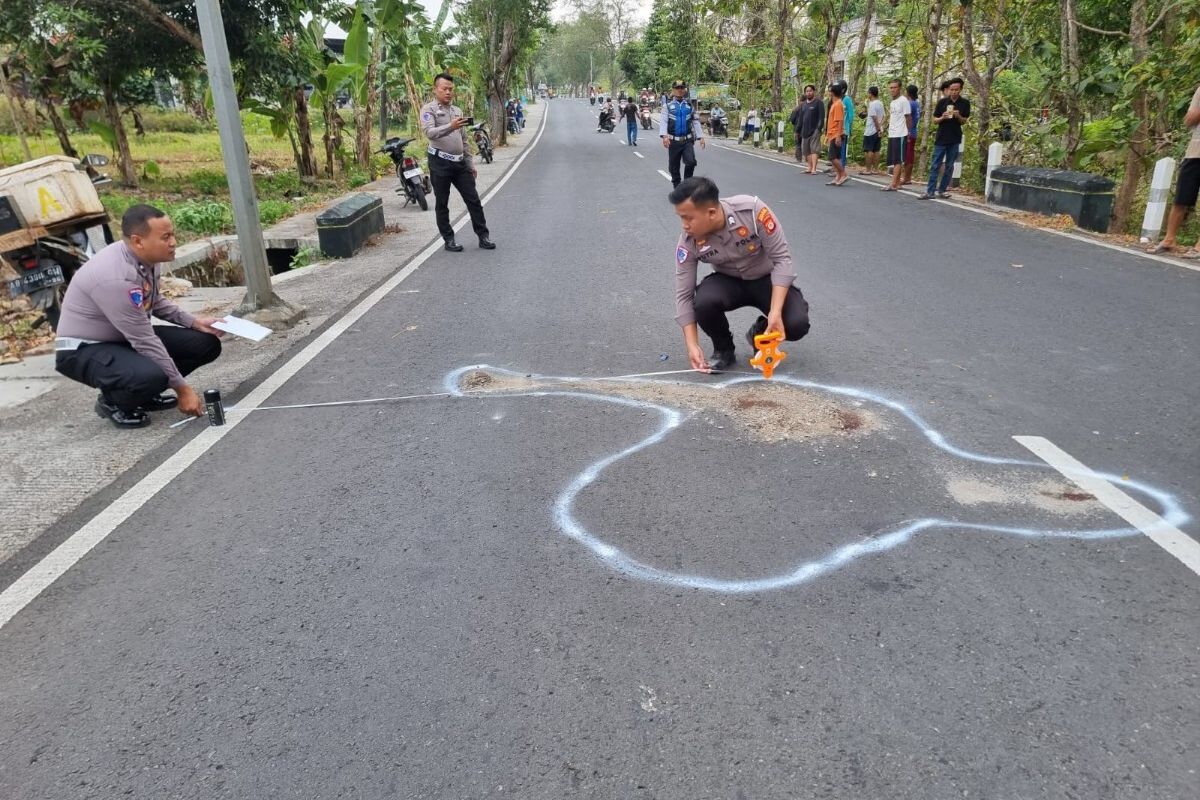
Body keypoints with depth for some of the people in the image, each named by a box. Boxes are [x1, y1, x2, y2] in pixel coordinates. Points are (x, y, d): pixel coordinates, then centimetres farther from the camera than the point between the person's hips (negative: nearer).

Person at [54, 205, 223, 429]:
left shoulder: (145, 257, -7)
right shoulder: (115, 277, -32)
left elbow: (154, 301, 14)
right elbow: (145, 342, -28)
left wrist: (194, 322, 2)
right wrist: (181, 388, -22)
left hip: (126, 338, 9)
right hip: (83, 350, -9)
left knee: (206, 343, -3)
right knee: (152, 376, -37)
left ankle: (143, 391, 10)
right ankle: (112, 401, -2)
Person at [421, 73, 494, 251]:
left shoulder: (457, 110, 18)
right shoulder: (428, 109, -4)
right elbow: (429, 132, -22)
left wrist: (470, 163, 18)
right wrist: (450, 127, -37)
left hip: (460, 163, 6)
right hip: (440, 163, -6)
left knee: (473, 200, 2)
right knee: (442, 204, 2)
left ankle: (483, 237, 7)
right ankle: (449, 240, 11)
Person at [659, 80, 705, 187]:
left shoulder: (689, 105, 9)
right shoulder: (668, 105, 1)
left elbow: (695, 122, 11)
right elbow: (663, 121, -9)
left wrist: (700, 137, 4)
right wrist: (664, 136, -25)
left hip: (688, 140, 1)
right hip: (674, 141, -1)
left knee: (691, 162, -17)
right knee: (673, 167, 5)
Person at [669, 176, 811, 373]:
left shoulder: (752, 210, -30)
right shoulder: (688, 242, -22)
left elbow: (781, 257, -23)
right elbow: (684, 295, -16)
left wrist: (775, 312, -32)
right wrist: (692, 345, -24)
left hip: (768, 280, -1)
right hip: (728, 282, 1)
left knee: (796, 324, -26)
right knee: (703, 301, -33)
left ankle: (759, 335, 10)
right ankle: (724, 350, -1)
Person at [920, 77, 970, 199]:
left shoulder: (965, 103, 2)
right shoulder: (942, 102, -1)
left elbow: (964, 121, 6)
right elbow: (935, 119, 4)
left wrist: (958, 116, -15)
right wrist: (942, 118, -17)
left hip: (955, 139, 1)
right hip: (941, 138, -1)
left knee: (949, 166, 5)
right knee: (935, 166, -3)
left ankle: (942, 190, 13)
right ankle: (929, 191, -4)